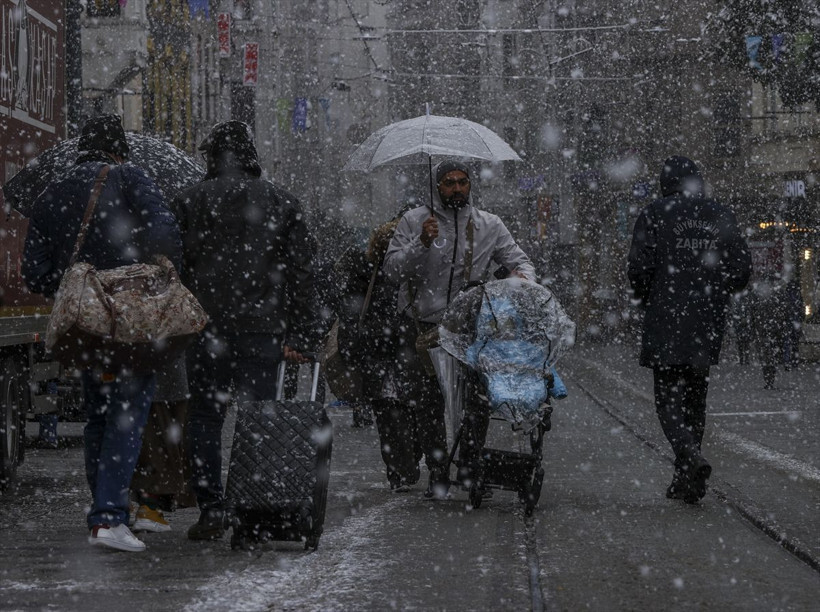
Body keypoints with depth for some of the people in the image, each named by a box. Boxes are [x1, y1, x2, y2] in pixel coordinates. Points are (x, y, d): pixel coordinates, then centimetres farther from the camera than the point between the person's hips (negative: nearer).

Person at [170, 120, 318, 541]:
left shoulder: (190, 202, 4)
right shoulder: (282, 203, 9)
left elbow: (174, 266, 1)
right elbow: (300, 273, 5)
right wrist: (299, 335, 5)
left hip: (206, 328, -1)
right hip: (262, 330, 1)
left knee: (205, 418, 6)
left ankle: (210, 510, -1)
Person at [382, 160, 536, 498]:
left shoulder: (489, 225, 8)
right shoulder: (413, 222, 3)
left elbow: (518, 260, 11)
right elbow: (392, 269, -3)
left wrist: (524, 277, -12)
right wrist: (420, 245, -18)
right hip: (423, 326, -1)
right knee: (426, 406, 3)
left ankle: (471, 459, 11)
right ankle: (438, 473, 15)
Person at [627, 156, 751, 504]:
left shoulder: (654, 215, -2)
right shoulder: (721, 217, 8)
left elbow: (639, 268, -8)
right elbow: (742, 270, 5)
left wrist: (645, 299, 11)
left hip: (666, 322, -4)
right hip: (707, 325, 4)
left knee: (668, 397, -1)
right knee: (695, 398, 13)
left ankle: (690, 456, -27)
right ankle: (685, 481, 15)